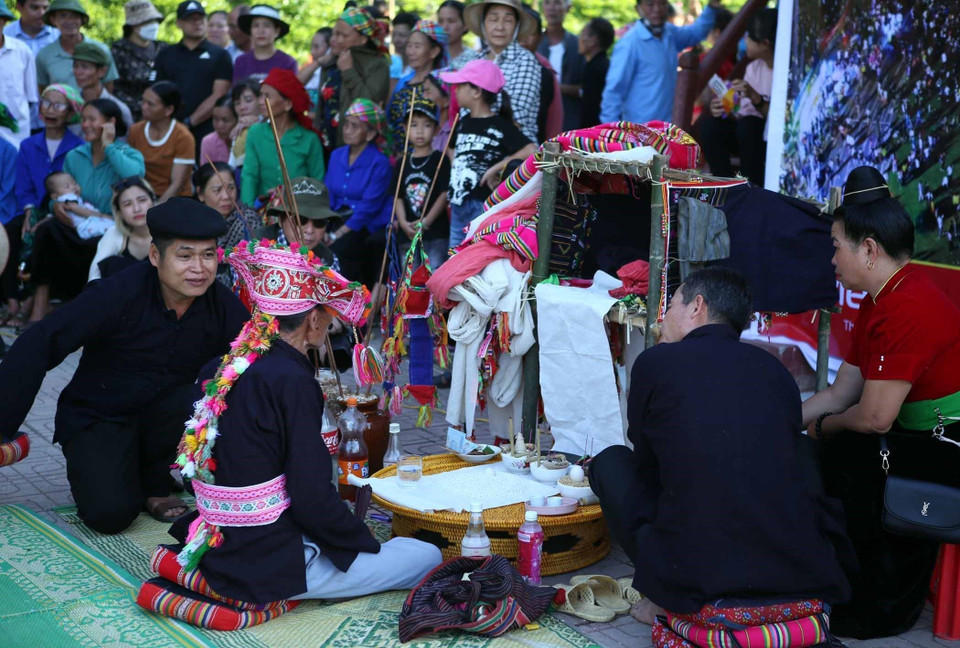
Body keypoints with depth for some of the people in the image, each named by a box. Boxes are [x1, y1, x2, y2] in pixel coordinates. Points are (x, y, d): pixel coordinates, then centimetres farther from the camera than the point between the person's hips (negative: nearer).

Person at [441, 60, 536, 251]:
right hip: (458, 207, 8)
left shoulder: (500, 126, -11)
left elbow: (531, 151, -24)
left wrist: (495, 168, -21)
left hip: (484, 206, -7)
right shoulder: (463, 123, 11)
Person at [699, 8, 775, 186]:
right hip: (753, 138, 6)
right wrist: (725, 112, -17)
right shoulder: (754, 68, 5)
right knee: (710, 123, -17)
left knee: (748, 125, -34)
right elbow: (744, 116, 2)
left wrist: (756, 99, -30)